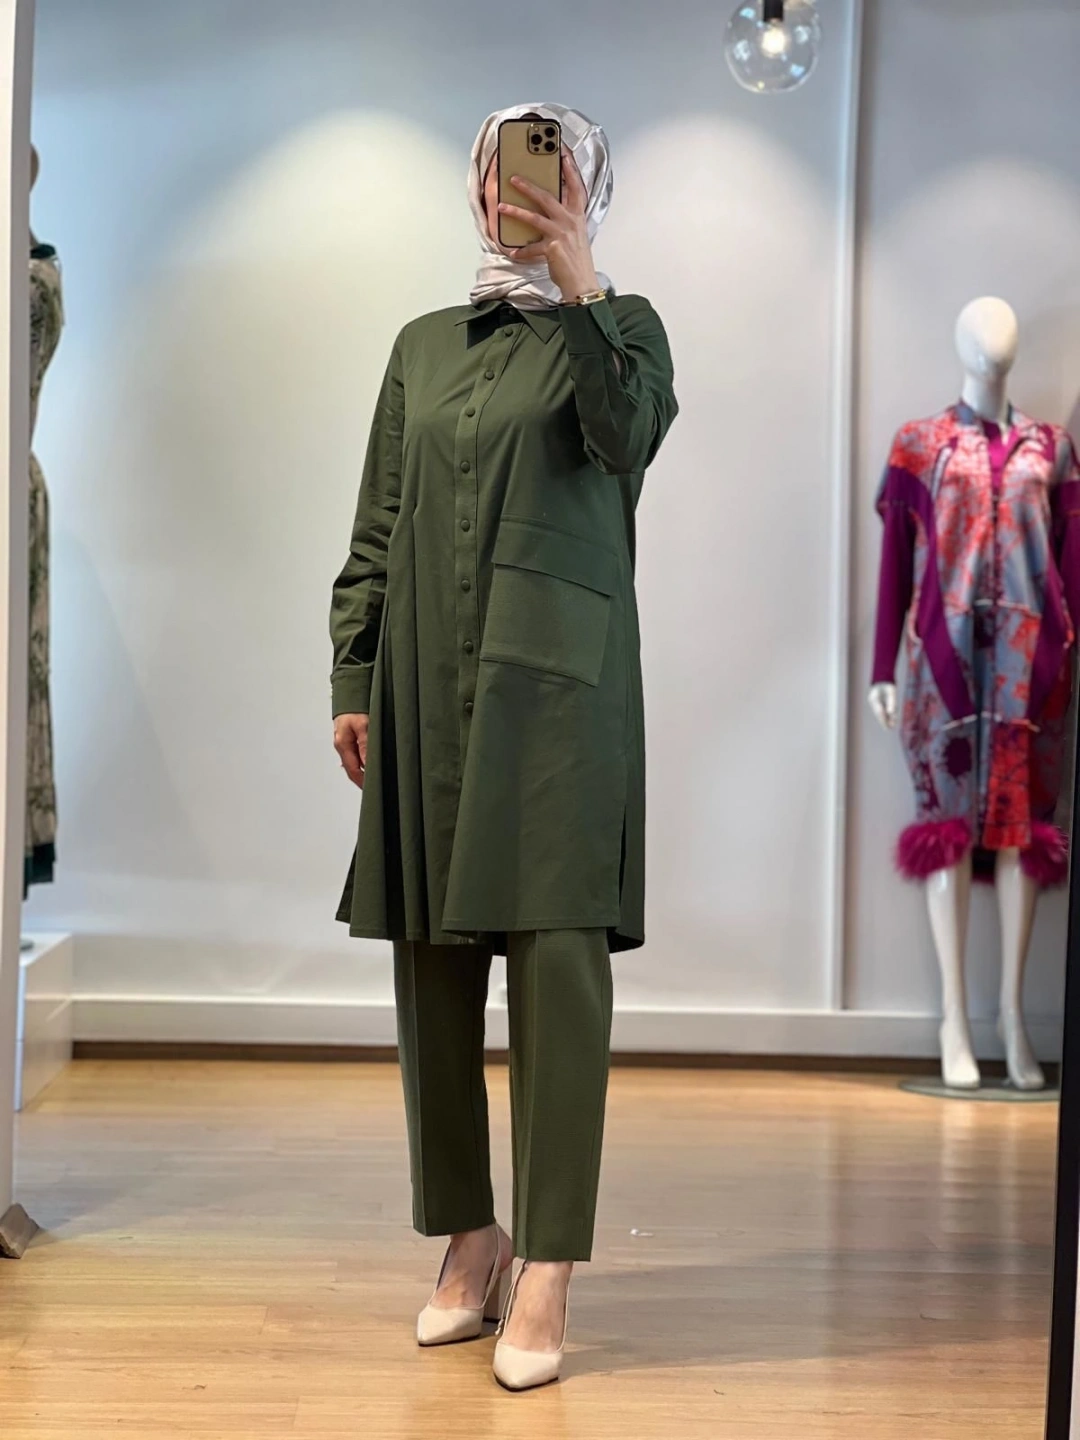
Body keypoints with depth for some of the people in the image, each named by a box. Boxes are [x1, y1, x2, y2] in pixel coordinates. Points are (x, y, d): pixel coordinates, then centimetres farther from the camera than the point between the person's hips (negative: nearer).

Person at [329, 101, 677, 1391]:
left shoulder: (619, 325, 10)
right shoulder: (424, 345, 19)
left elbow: (630, 436, -13)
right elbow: (375, 533, 16)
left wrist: (575, 284, -14)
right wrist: (354, 681, 9)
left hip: (557, 679, -4)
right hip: (428, 685, 4)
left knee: (557, 955, -10)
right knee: (432, 960, 4)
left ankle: (547, 1275, -6)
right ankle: (469, 1242, 17)